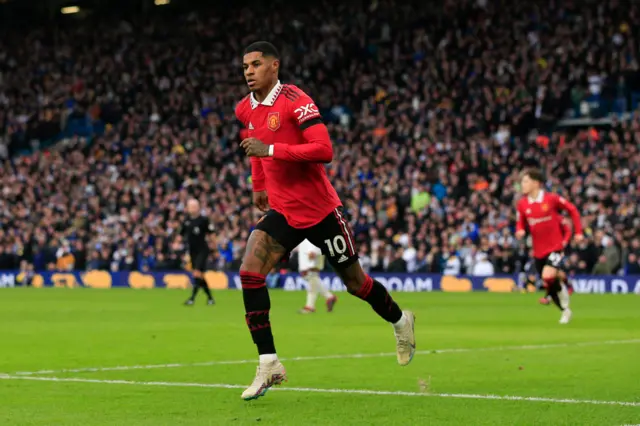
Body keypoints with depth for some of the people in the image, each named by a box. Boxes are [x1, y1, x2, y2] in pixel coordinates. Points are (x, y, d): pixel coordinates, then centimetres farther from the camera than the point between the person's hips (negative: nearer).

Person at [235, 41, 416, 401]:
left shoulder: (296, 101, -18)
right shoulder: (246, 110, 5)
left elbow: (324, 150, -27)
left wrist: (270, 150, -30)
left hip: (320, 209, -5)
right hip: (281, 211, 5)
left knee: (355, 282, 9)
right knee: (250, 272, -17)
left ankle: (400, 321, 41)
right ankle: (269, 365, -14)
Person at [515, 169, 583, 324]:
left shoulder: (552, 199, -11)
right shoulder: (522, 204, -1)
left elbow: (572, 210, 0)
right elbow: (521, 223, 12)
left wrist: (578, 232, -1)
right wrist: (520, 231, -12)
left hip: (555, 246, -4)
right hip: (538, 251, 5)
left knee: (548, 276, -27)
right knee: (549, 286, 8)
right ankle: (565, 311, 27)